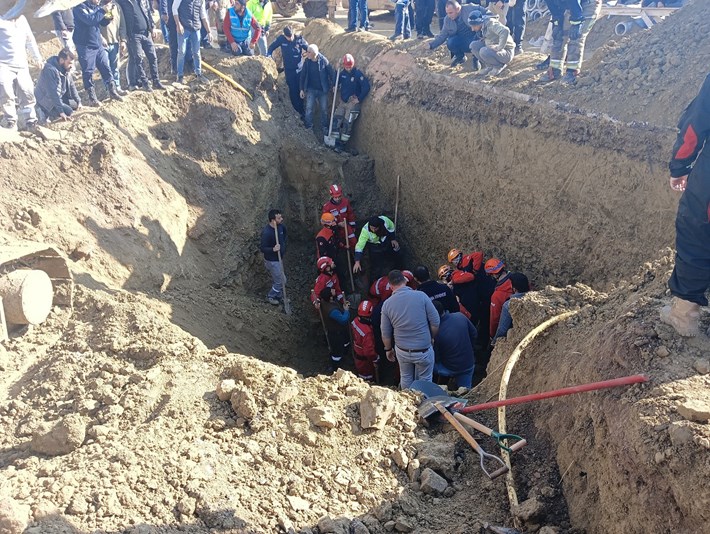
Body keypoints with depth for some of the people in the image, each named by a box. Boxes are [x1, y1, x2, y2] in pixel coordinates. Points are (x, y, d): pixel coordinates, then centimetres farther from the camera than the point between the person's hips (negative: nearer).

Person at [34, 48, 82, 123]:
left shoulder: (66, 69, -3)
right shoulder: (50, 70, -30)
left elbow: (71, 86, 7)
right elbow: (53, 93, -34)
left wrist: (78, 101, -2)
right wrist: (61, 112, -37)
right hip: (46, 101, -10)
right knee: (68, 112, -22)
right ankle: (44, 113, -7)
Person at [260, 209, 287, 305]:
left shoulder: (281, 226, -8)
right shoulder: (266, 232, -30)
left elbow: (285, 235, 15)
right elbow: (263, 249, -24)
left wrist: (283, 244, 5)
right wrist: (273, 249, -39)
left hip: (278, 258, 7)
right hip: (272, 261, -7)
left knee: (276, 279, 24)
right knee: (281, 281, 4)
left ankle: (279, 296, 44)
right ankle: (270, 297, 26)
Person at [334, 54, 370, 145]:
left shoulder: (358, 73, -15)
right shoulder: (342, 73, 2)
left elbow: (366, 87, -19)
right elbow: (337, 83, 14)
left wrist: (359, 99, -17)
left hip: (353, 102, -6)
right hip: (342, 101, 6)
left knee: (347, 123, -5)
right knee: (337, 120, 5)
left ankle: (343, 142, 6)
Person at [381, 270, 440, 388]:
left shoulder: (387, 304, -10)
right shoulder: (421, 296, -17)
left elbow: (385, 333, -1)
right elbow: (435, 323, -12)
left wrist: (388, 349, 16)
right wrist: (431, 338, 7)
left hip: (402, 351, 3)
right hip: (423, 351, -3)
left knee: (405, 378, 25)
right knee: (424, 380, 18)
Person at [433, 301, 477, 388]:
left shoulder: (436, 333, -25)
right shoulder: (460, 316, -15)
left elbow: (436, 359, -12)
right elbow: (474, 334, 2)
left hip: (451, 369, -6)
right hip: (469, 365, 6)